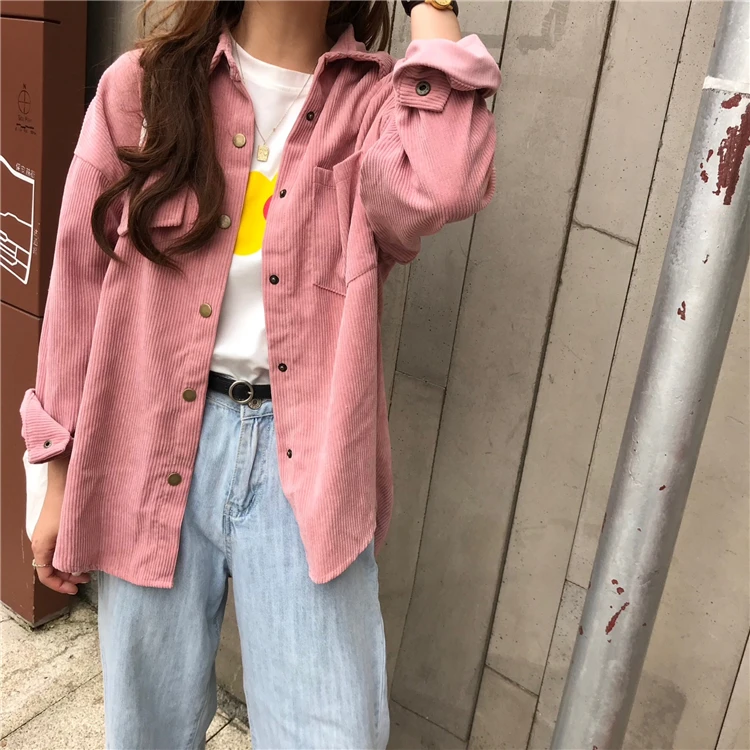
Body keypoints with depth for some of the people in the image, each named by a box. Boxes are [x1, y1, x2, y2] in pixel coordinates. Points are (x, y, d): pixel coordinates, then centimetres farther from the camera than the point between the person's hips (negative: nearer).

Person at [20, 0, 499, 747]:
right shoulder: (143, 84, 3)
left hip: (305, 458, 0)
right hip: (151, 445, 1)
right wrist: (62, 476, 7)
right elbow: (80, 281, 5)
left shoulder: (381, 100, 3)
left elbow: (440, 185, -22)